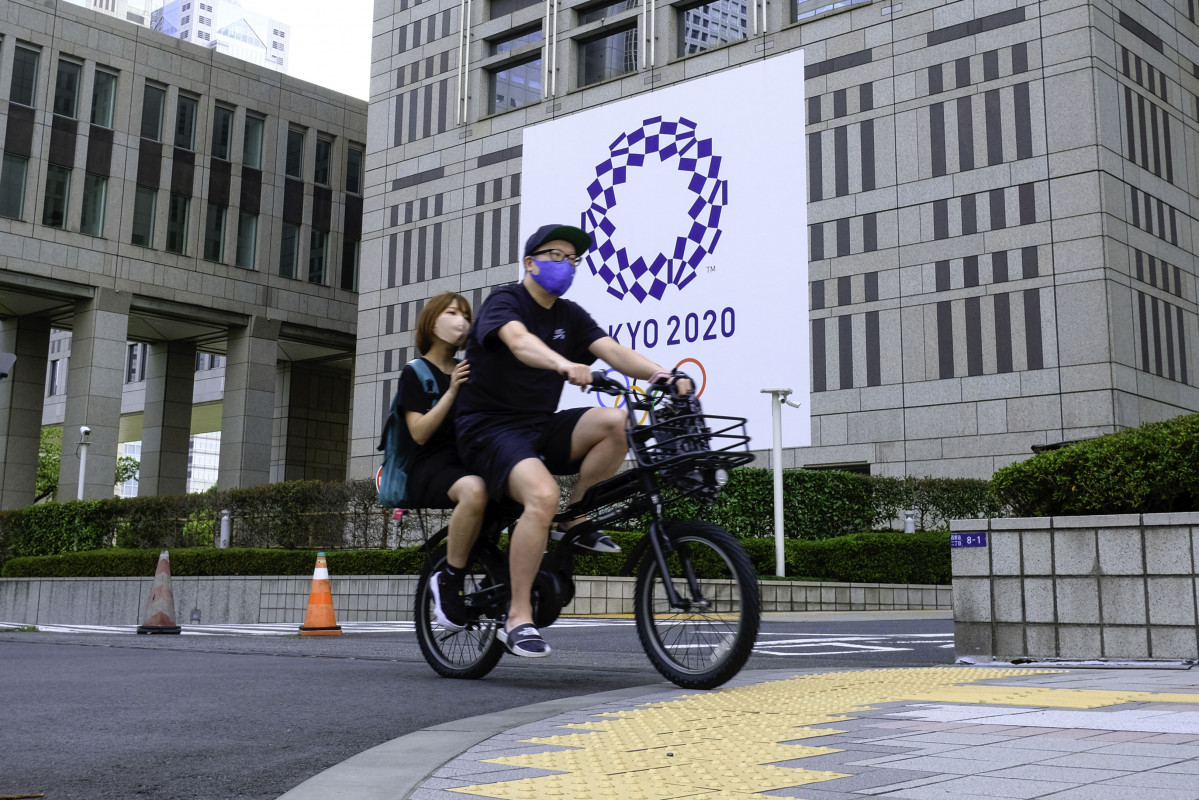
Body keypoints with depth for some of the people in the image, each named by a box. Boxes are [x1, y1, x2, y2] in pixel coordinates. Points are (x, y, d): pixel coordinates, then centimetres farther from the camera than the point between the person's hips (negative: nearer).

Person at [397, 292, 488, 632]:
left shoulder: (469, 372, 21)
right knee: (474, 490, -40)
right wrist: (452, 392, -14)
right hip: (431, 468, -5)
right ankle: (449, 580, -25)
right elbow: (420, 433, -7)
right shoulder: (415, 373, 6)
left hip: (469, 462, 5)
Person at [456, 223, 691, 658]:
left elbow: (612, 349, -6)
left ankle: (575, 521, -4)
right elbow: (519, 341, -31)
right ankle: (518, 618, -23)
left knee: (617, 422, -20)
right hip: (491, 430, -6)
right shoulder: (504, 301, -8)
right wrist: (564, 364, -51)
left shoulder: (570, 316, 11)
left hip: (542, 427, 6)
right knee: (543, 495, -33)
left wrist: (660, 374, -25)